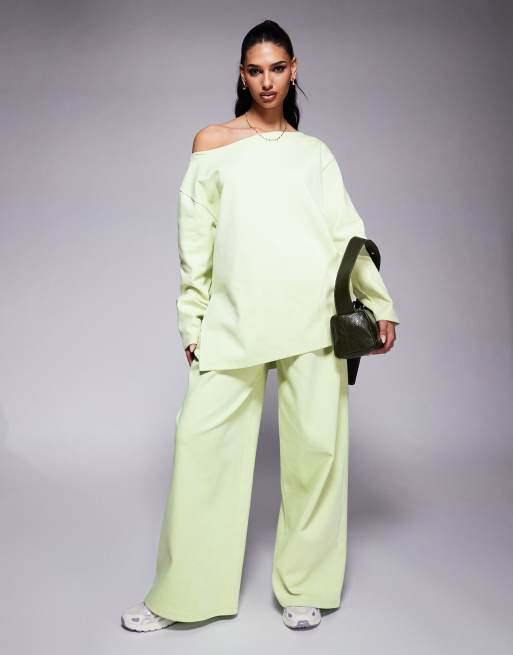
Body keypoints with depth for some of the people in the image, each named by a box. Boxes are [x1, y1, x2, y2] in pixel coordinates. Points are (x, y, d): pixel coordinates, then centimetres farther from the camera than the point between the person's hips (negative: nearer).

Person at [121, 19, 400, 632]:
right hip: (235, 317, 0)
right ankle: (180, 594, 9)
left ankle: (304, 586, 16)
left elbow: (347, 232, 13)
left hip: (312, 313, 1)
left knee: (315, 442, -1)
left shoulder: (314, 151, 16)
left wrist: (379, 303, 7)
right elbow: (195, 237, 10)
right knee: (202, 436, -6)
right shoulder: (212, 142, 14)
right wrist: (192, 317, 4)